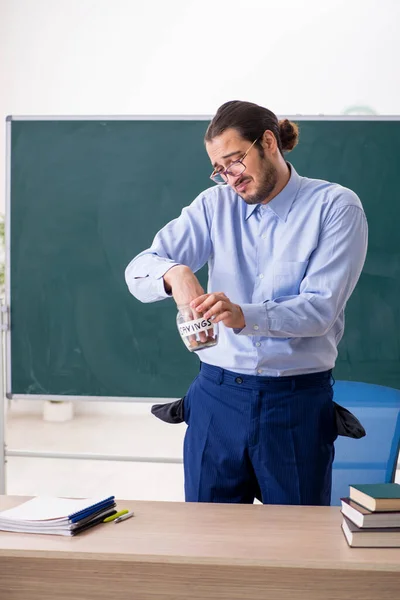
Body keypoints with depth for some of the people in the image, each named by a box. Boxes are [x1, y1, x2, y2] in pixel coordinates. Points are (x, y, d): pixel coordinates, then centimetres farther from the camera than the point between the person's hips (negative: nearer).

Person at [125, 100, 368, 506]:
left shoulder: (336, 207, -4)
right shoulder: (215, 205, 6)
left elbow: (321, 307, -15)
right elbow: (138, 271, -4)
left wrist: (244, 315, -31)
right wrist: (174, 272, -27)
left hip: (297, 401, -2)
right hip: (217, 395, 3)